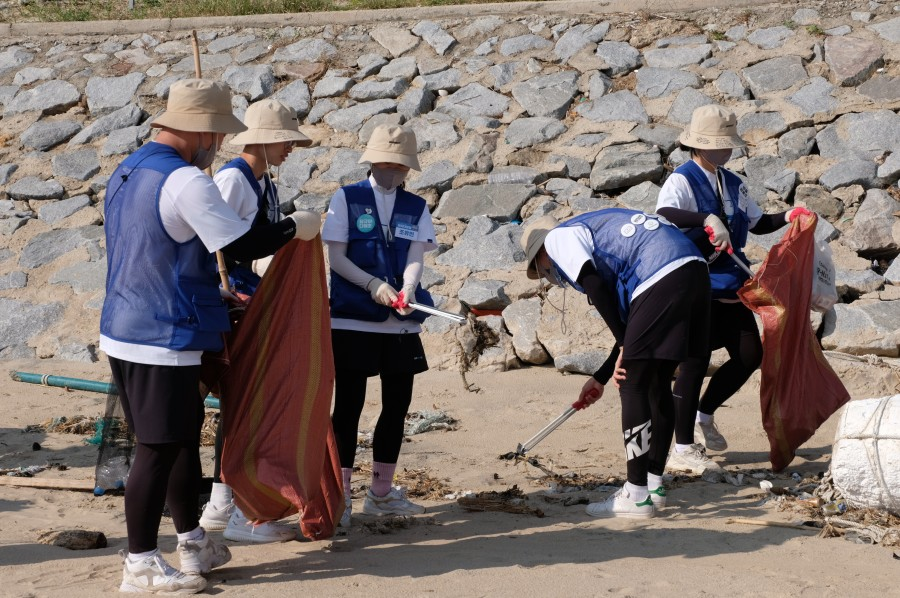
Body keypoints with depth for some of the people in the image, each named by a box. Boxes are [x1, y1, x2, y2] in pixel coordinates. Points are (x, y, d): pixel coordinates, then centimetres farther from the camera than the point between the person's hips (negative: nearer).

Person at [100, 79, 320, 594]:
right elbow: (243, 245, -18)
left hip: (125, 333, 10)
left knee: (183, 437, 19)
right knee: (159, 450, -2)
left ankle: (193, 542, 30)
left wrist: (217, 299, 27)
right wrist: (296, 228, -1)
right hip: (164, 340, -10)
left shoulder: (126, 173, 12)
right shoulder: (187, 182, -19)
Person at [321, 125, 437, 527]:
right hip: (352, 320, -4)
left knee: (397, 404, 8)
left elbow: (415, 257, -1)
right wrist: (374, 285, -17)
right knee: (349, 404, -5)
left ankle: (381, 492, 20)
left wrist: (406, 291, -22)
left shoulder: (415, 208, 11)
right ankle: (340, 495, 1)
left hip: (401, 324, 4)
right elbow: (336, 257, -4)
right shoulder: (347, 199, 2)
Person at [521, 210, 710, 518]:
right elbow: (629, 321, 34)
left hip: (662, 278, -9)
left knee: (632, 386, -2)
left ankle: (636, 496, -1)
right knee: (658, 384, 18)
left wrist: (625, 346, -5)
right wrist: (601, 377, 37)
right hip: (696, 270, 9)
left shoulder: (558, 237, 11)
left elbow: (595, 288, -8)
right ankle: (654, 485, 25)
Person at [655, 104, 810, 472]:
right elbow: (664, 214, -32)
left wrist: (788, 217, 4)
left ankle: (704, 416, 26)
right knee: (695, 362, -4)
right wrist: (708, 219, -43)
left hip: (730, 287, 8)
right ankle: (683, 449, 5)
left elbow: (758, 223, 21)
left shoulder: (732, 184, 12)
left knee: (750, 355, 4)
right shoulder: (682, 180, -12)